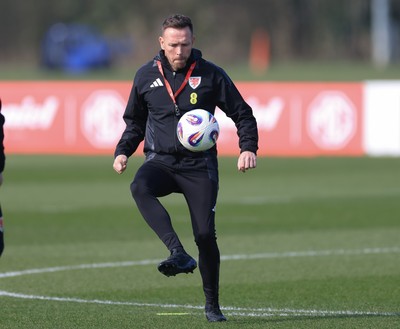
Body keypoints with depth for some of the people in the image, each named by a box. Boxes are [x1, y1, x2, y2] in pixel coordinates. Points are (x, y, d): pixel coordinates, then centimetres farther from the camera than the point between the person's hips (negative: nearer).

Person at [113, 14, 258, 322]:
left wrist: (248, 148, -10)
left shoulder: (211, 75, 1)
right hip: (160, 161, 1)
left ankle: (212, 304, 12)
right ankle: (179, 254, -44)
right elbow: (135, 122, 20)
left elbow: (243, 115, 6)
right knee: (140, 187, -34)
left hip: (199, 165, -1)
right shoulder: (146, 76, 7)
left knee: (205, 234, -7)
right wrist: (123, 152, 4)